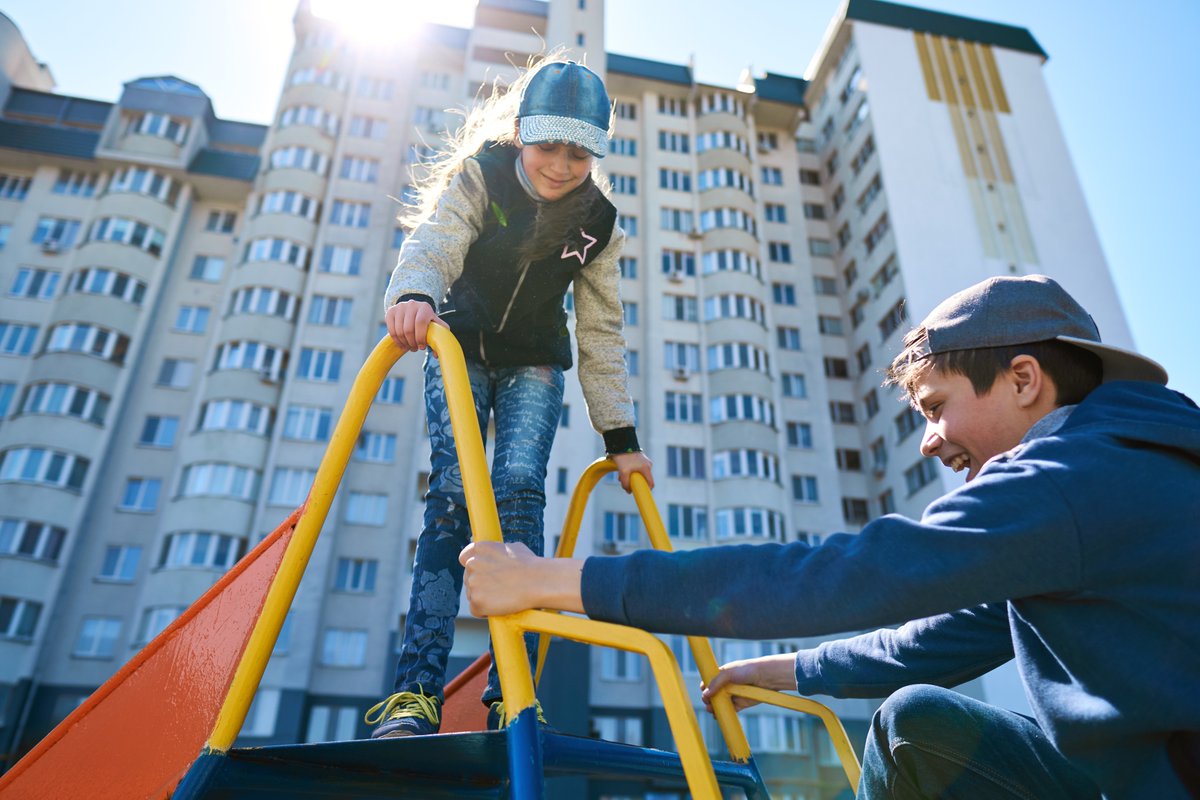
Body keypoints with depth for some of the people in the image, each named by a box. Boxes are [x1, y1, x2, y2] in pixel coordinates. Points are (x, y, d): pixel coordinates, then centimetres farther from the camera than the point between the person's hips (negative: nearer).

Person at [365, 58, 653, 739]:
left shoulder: (597, 223, -9)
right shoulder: (478, 177, -14)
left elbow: (603, 333, -6)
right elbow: (435, 242, -34)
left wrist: (621, 437, -9)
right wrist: (413, 293, -59)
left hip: (534, 368, 1)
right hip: (459, 353, -1)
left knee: (519, 491, -19)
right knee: (453, 492, -18)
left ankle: (512, 697, -19)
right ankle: (416, 692, -19)